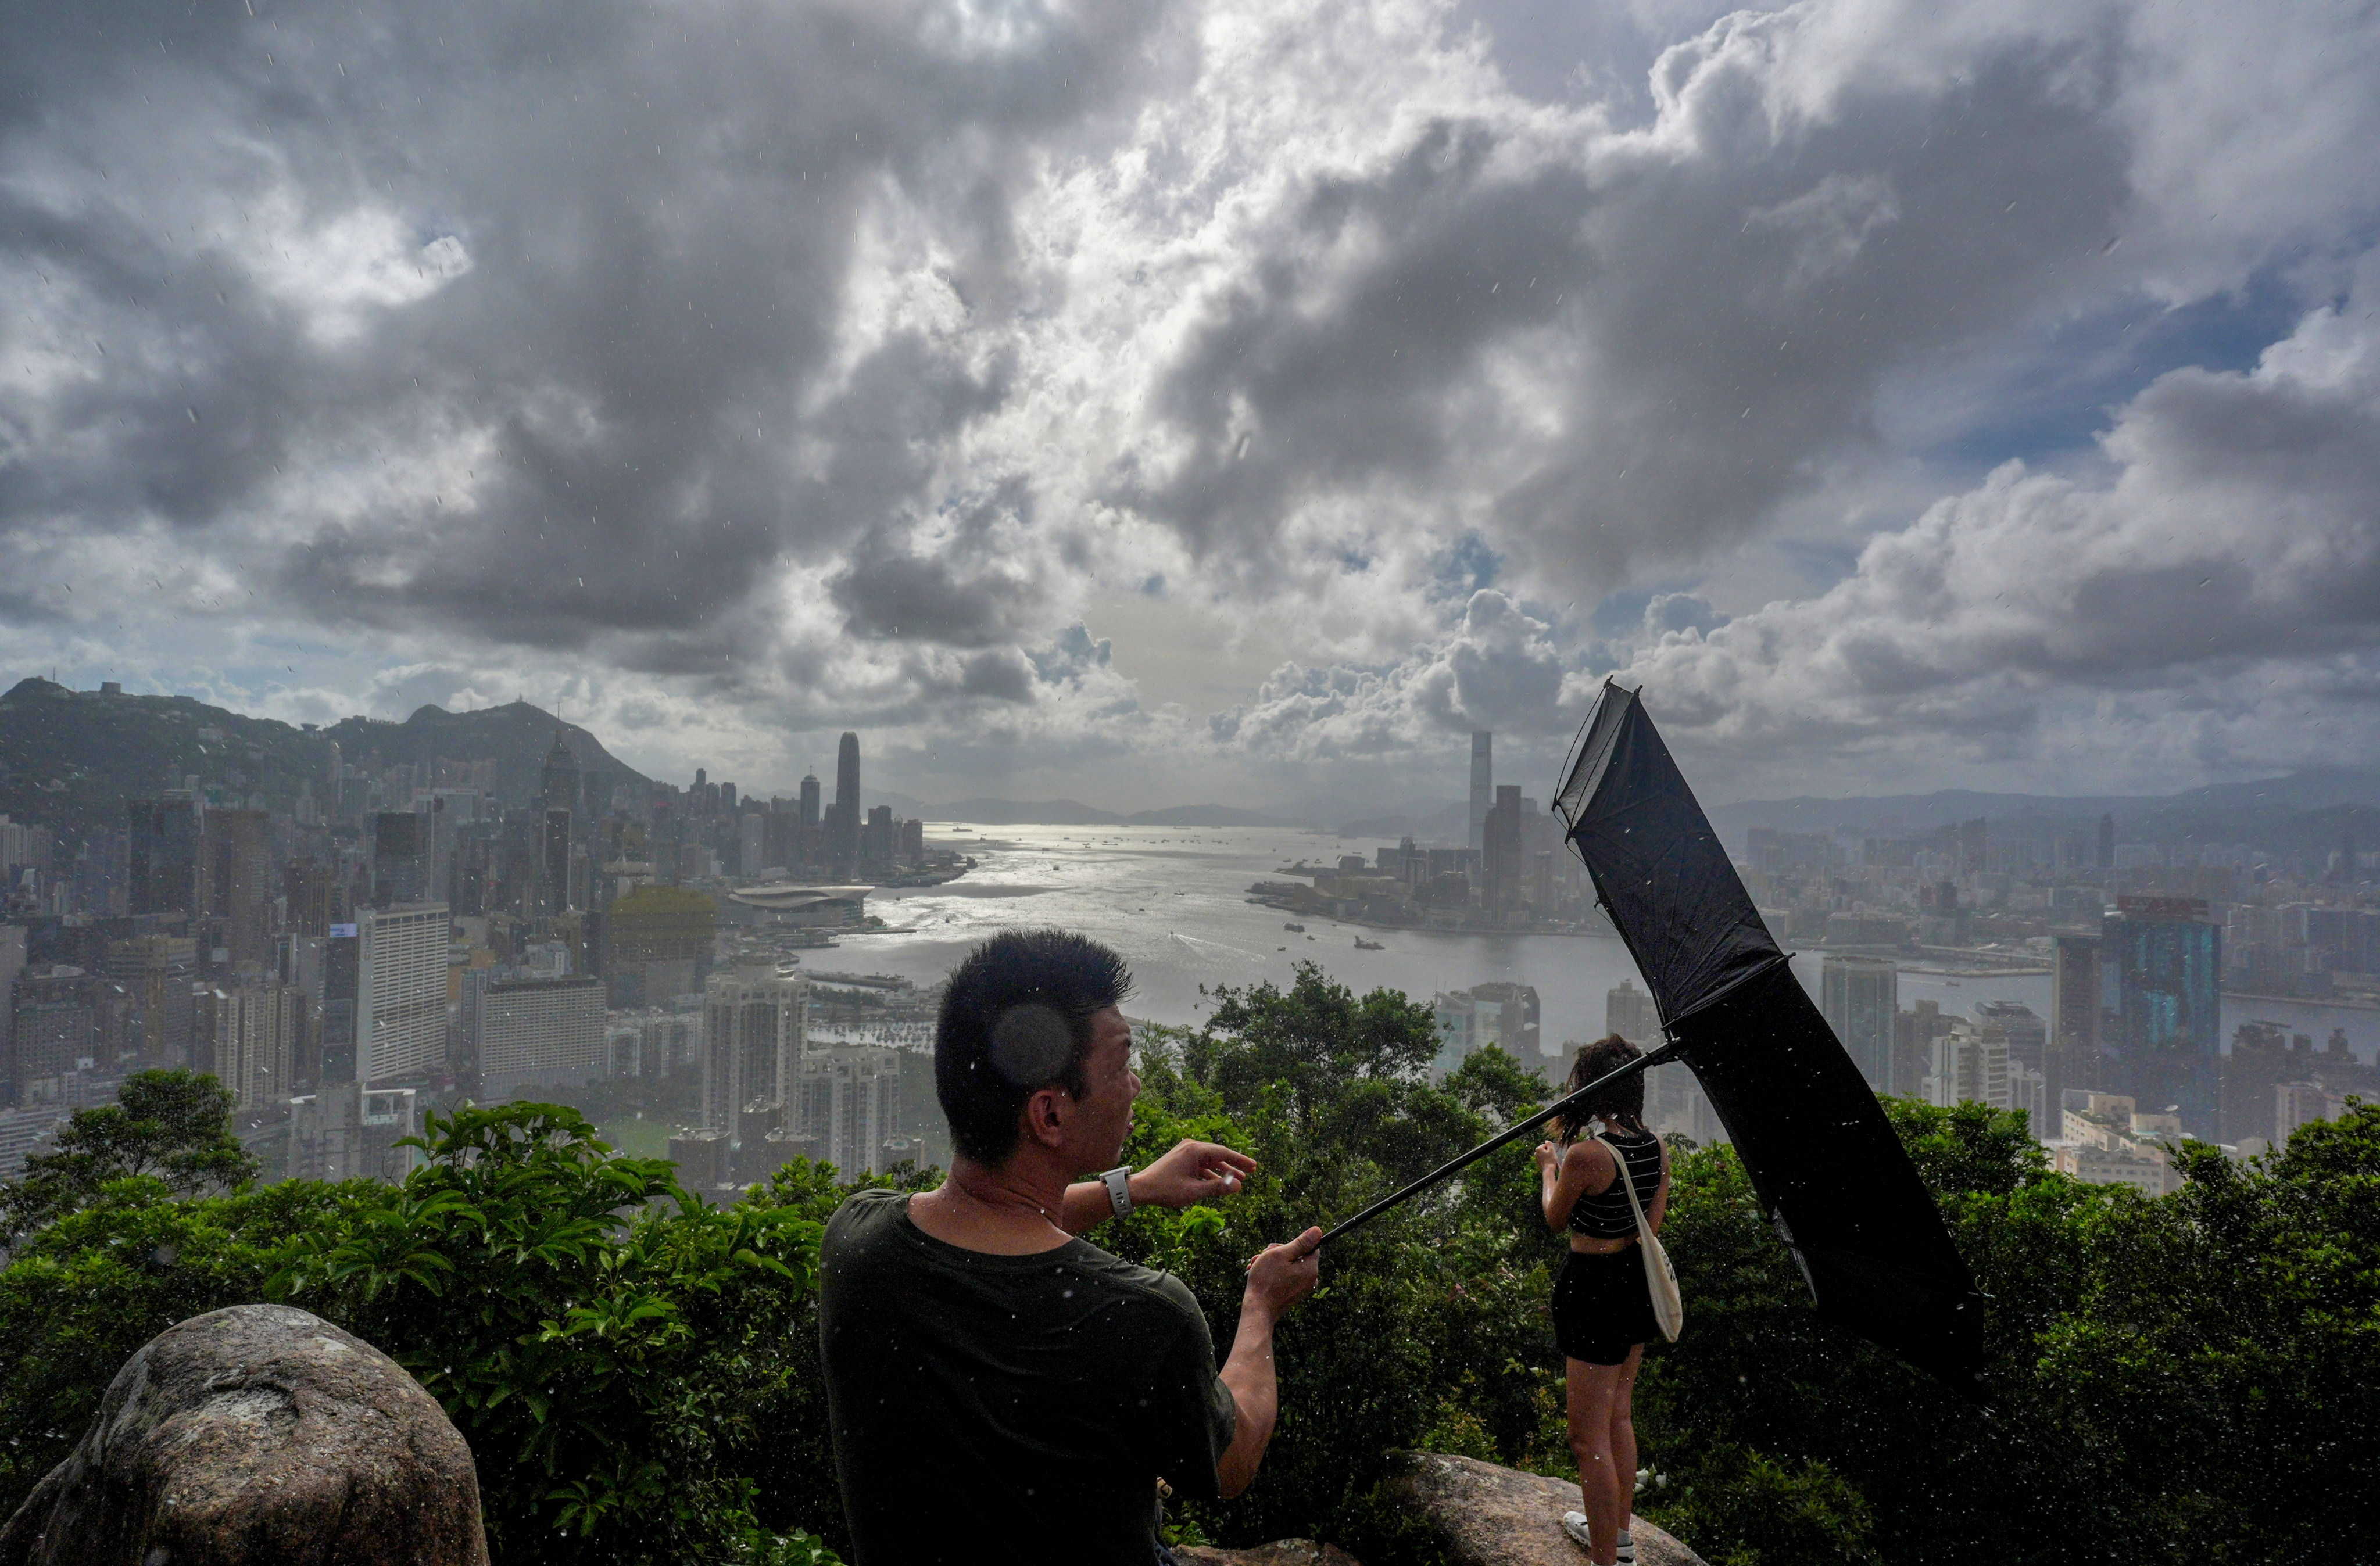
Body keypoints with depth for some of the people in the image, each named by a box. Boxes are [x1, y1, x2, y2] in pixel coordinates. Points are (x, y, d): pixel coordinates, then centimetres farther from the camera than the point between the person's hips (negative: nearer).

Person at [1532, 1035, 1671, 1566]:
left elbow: (1555, 1220, -6)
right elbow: (1652, 1222, 9)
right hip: (1638, 1282, 9)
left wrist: (1549, 1166, 11)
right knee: (1618, 1415, 27)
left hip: (1594, 1288, -9)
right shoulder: (1657, 1148, -3)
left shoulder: (1585, 1153, -24)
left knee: (1589, 1439, 4)